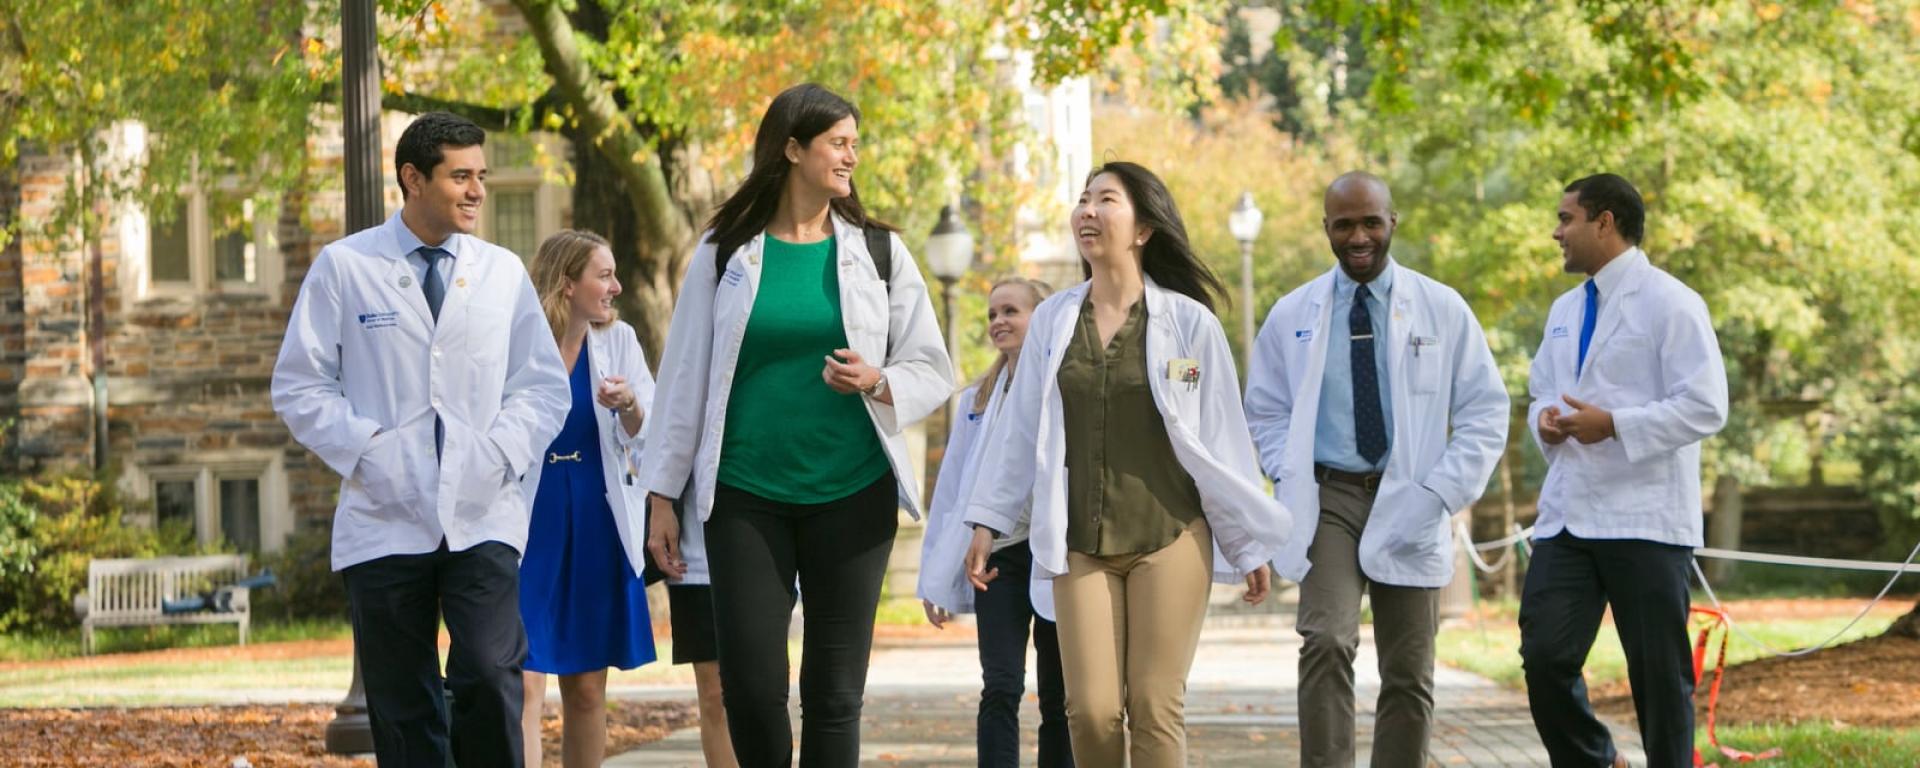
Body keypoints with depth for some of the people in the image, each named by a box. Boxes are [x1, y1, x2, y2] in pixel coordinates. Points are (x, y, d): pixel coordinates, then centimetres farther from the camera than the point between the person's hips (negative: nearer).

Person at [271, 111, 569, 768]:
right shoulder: (344, 267, 4)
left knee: (490, 677, -17)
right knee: (401, 707, 3)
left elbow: (545, 387, 12)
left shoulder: (504, 272, 11)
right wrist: (365, 451, -9)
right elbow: (299, 386, 4)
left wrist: (499, 453, -5)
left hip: (484, 521, 1)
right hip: (385, 522, -1)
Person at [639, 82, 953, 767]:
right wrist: (663, 497, 4)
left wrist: (878, 382, -14)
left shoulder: (878, 251, 6)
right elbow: (684, 378, 7)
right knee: (749, 685, -5)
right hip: (746, 496, -1)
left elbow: (933, 372, 8)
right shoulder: (725, 252, 4)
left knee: (834, 692, 2)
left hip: (852, 494, 1)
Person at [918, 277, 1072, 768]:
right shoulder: (979, 399, 13)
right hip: (998, 554, 3)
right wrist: (936, 577, 11)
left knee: (1059, 699, 6)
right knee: (1001, 688, -8)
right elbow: (951, 488, 14)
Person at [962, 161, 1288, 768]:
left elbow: (1222, 438, 1)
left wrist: (1252, 542, 4)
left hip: (1169, 538, -2)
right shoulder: (1053, 320, 7)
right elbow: (1021, 431, 12)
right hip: (1081, 544, 2)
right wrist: (987, 520, 9)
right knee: (1090, 711, -5)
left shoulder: (1189, 322, -2)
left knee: (1156, 710, -5)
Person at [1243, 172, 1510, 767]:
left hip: (1407, 507, 1)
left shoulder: (1442, 309, 2)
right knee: (1327, 641, -22)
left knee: (1409, 673, 5)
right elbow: (1266, 411, 15)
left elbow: (1486, 412, 3)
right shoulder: (1292, 315, 6)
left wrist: (1441, 493, -8)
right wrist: (1292, 479, -2)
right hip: (1328, 498, -1)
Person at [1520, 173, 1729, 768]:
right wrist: (1544, 417, 3)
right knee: (1545, 655, -3)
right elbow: (1543, 390, 28)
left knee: (1659, 675, 1)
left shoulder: (1669, 303, -7)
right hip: (1567, 514, 6)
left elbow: (1706, 407, -13)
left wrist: (1614, 424, -20)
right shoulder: (1566, 310, 17)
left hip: (1644, 519, -6)